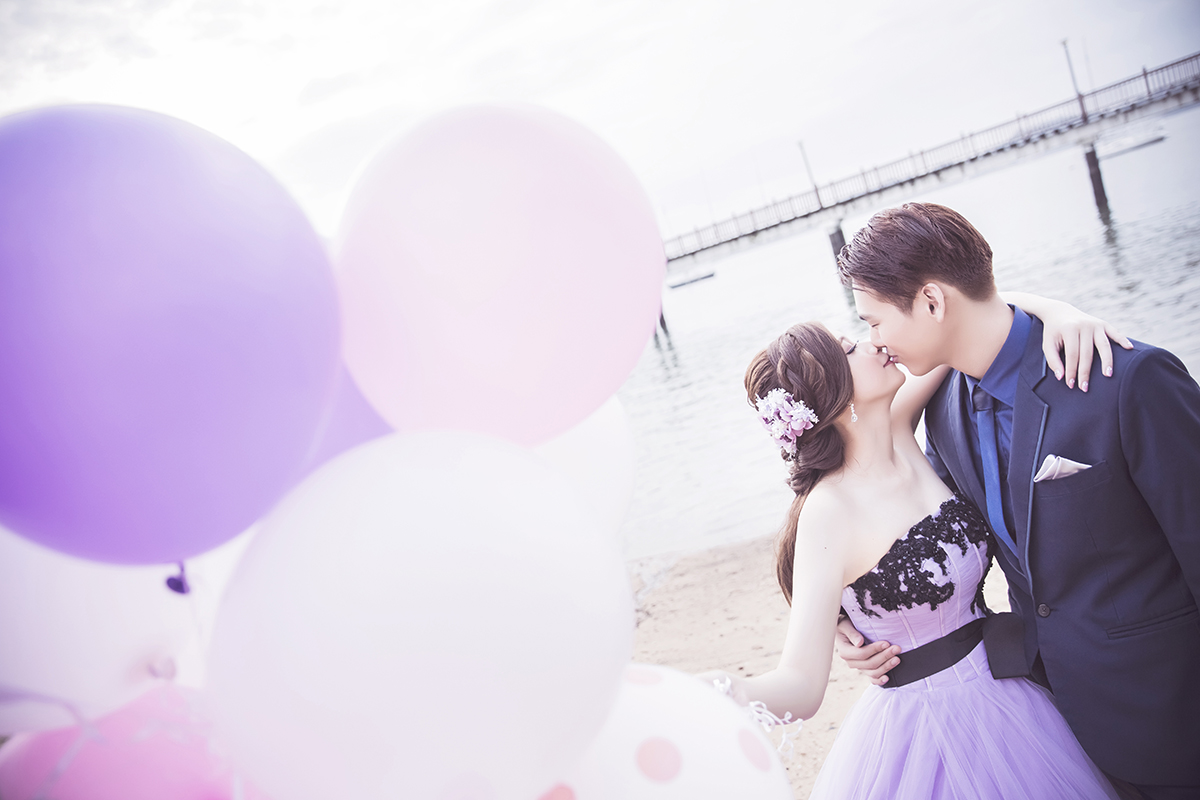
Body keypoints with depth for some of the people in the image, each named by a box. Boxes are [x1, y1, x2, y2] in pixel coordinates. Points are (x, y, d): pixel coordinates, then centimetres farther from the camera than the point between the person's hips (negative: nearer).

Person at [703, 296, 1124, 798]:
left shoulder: (899, 426, -7)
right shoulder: (829, 512, -27)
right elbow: (802, 683, -33)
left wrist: (1057, 310, -19)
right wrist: (735, 693, -55)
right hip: (932, 731, -7)